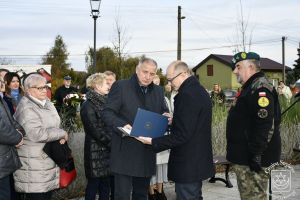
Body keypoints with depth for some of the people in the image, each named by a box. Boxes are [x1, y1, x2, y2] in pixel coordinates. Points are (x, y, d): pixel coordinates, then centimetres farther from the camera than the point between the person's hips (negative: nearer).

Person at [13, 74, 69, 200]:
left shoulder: (45, 102, 10)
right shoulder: (26, 109, -17)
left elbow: (53, 124, 22)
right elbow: (38, 134, -27)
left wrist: (60, 136, 0)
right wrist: (62, 133, -15)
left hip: (49, 160, 9)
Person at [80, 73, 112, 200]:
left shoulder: (104, 102, 14)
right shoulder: (88, 106, -10)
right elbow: (96, 131, -16)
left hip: (107, 151, 7)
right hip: (96, 152, -7)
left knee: (106, 185, 9)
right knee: (93, 184, 2)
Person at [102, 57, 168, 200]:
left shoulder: (158, 91, 12)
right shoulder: (120, 86, -4)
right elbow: (108, 113, -7)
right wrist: (122, 125, -25)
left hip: (147, 154, 5)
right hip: (125, 152, -5)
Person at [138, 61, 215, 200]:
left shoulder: (187, 95, -21)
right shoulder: (199, 90, 9)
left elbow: (181, 135, -24)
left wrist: (153, 142, -20)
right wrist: (174, 121, 10)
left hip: (187, 164, -10)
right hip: (199, 160, 10)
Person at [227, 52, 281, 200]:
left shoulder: (260, 88, -18)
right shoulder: (250, 87, 17)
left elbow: (265, 125, -26)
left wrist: (256, 155, -26)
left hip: (252, 159, -11)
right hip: (244, 157, 11)